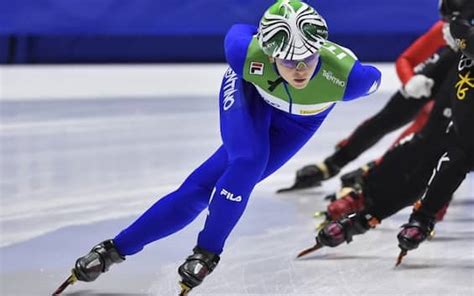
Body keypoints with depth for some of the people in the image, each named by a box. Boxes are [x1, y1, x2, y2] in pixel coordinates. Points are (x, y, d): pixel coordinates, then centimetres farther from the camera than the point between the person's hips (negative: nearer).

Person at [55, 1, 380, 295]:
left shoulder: (345, 74, -43)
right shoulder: (247, 52, -40)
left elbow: (372, 79, -19)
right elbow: (238, 31, -15)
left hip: (298, 120, 1)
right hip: (249, 93, -1)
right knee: (247, 163, -26)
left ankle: (120, 247, 0)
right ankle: (207, 251, -5)